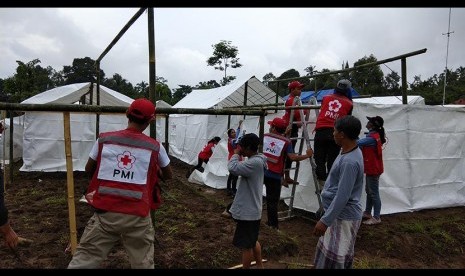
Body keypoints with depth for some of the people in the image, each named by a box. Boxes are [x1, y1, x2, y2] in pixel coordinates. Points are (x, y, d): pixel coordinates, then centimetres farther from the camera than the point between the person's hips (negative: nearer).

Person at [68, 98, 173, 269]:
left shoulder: (104, 139, 1)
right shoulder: (155, 147, -2)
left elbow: (88, 170, 15)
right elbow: (168, 176, 14)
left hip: (105, 212, 1)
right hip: (137, 216, -1)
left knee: (83, 260, 12)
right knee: (143, 263, 14)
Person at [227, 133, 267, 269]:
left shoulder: (254, 162, -25)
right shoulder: (256, 160, 8)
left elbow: (233, 168, -32)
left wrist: (236, 154, -18)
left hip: (247, 212, -11)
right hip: (252, 210, 11)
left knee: (246, 245, 7)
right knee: (253, 241, 25)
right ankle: (259, 265, 41)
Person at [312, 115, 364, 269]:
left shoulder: (350, 161, -26)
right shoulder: (348, 152, 3)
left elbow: (342, 197, -26)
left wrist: (325, 221, -22)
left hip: (343, 217, -9)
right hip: (339, 214, 9)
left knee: (334, 260, 4)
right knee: (327, 255, 21)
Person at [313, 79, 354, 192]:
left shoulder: (326, 98, 13)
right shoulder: (349, 103, 8)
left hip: (321, 131, 0)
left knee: (319, 160, 5)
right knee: (332, 161, 8)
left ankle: (322, 185, -1)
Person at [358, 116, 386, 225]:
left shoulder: (372, 138, -23)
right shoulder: (374, 135, 9)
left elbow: (357, 143, -25)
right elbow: (363, 146, 8)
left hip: (373, 169, -10)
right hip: (370, 168, 10)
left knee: (374, 193, -2)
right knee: (369, 191, 18)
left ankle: (376, 218, 7)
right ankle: (367, 213, 30)